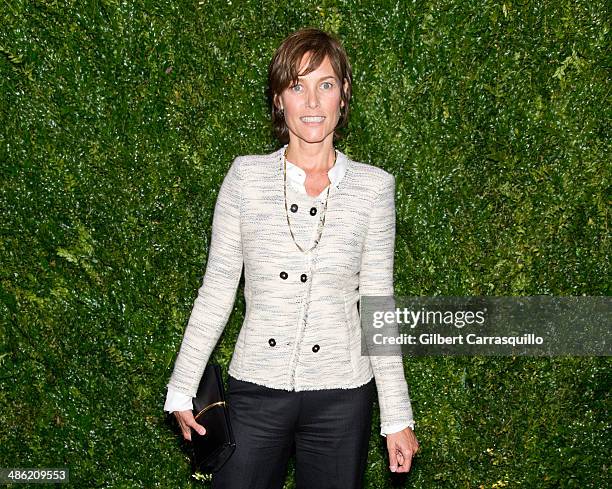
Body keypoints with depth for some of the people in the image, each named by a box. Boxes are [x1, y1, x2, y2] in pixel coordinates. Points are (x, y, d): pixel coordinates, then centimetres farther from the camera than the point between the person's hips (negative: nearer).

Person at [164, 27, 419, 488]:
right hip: (256, 388, 0)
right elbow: (217, 290, 2)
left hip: (341, 396, 0)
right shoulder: (246, 176, -3)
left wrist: (397, 417, 2)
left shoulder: (373, 187, -2)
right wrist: (181, 391, 3)